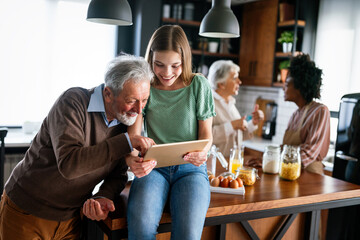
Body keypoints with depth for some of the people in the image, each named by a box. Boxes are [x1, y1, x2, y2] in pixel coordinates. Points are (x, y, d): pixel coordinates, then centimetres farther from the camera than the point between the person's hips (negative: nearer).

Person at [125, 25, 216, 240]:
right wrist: (131, 158, -28)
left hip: (190, 168, 0)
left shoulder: (199, 85, 2)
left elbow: (206, 133, 6)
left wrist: (202, 153, -19)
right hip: (153, 166, 0)